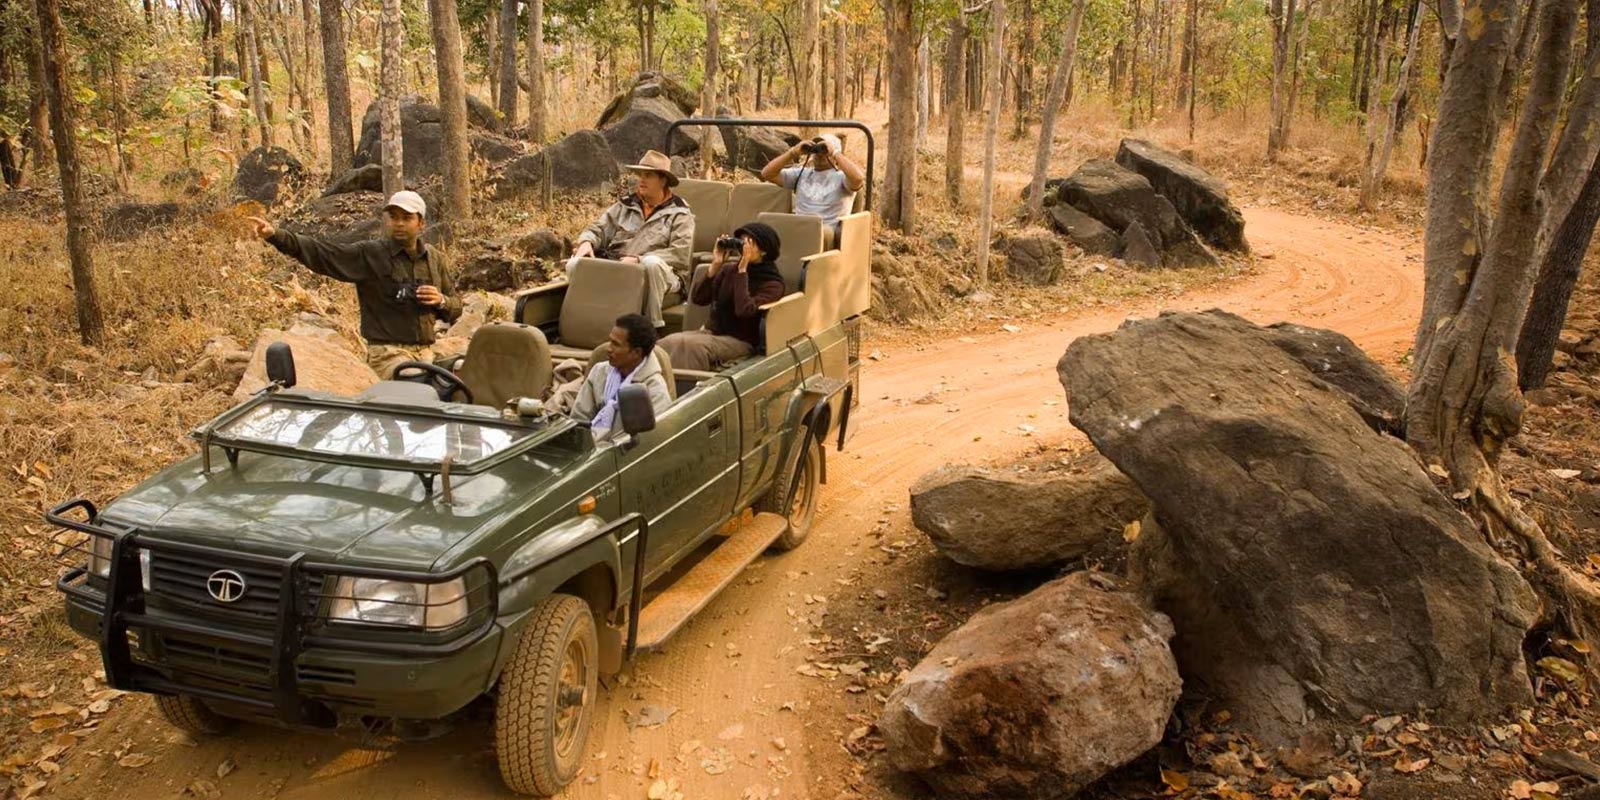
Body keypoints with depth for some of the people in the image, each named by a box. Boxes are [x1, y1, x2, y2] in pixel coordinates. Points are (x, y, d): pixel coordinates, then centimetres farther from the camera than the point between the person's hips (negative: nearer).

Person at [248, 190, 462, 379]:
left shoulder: (437, 260, 9)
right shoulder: (369, 254, -3)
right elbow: (320, 252, -12)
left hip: (425, 353, 6)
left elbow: (456, 306, 14)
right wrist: (275, 235, -24)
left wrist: (440, 301, -9)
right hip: (388, 352, -5)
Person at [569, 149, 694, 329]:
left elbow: (679, 254, -10)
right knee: (575, 263, -21)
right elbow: (599, 229, 16)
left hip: (654, 271, -4)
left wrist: (639, 260, -19)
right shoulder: (625, 205, 17)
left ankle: (653, 326, -28)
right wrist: (586, 241, -10)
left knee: (652, 263, -40)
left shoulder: (679, 213, 2)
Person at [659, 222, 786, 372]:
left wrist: (742, 269, -17)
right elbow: (698, 298, 3)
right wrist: (715, 264, -5)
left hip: (740, 341, -5)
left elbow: (744, 310, -22)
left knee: (689, 344, -34)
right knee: (668, 343, -27)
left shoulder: (772, 283, -4)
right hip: (711, 331, 5)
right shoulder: (729, 269, 11)